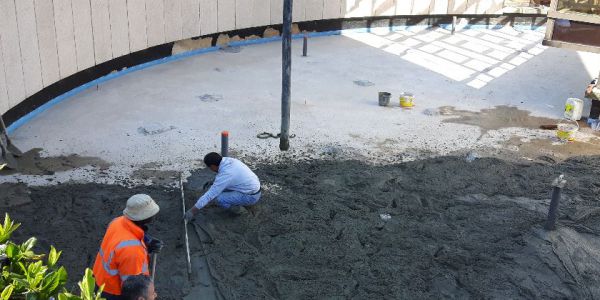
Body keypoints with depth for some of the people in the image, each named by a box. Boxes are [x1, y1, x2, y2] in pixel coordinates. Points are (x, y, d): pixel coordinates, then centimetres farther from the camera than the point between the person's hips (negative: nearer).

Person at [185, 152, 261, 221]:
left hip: (251, 197, -9)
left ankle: (238, 208, 2)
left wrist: (192, 211, -18)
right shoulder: (228, 160, -3)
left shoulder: (225, 175, -27)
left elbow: (209, 195, -24)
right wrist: (212, 182, 22)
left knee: (219, 199, -21)